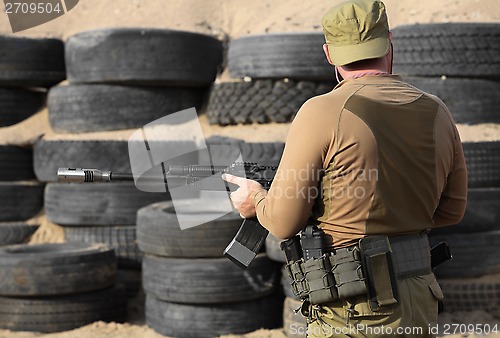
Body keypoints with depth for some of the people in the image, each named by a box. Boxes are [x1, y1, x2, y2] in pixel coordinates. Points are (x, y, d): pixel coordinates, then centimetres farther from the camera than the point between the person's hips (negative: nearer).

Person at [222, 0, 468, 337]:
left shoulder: (322, 113, -14)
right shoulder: (436, 113, 2)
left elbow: (283, 222, -10)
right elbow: (451, 210, 13)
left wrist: (256, 199, 12)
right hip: (420, 306, 6)